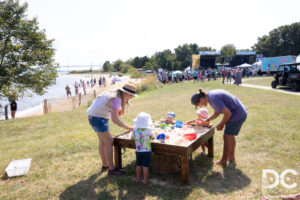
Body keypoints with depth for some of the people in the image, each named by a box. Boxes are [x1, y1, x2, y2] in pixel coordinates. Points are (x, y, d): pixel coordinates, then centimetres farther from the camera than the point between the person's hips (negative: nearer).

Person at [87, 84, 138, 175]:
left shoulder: (117, 97, 8)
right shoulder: (116, 99, -21)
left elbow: (120, 112, 14)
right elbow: (115, 119, -25)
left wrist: (125, 102, 0)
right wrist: (128, 128, -19)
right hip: (98, 118, -10)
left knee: (102, 142, 18)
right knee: (109, 142, -5)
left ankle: (105, 165, 31)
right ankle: (111, 169, 2)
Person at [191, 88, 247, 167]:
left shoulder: (213, 98, -26)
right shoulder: (210, 95, 5)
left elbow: (228, 113, -25)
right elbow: (217, 112, 15)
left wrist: (221, 124, -11)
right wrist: (207, 120, 5)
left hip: (237, 115, -10)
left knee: (227, 137, -3)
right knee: (230, 135, 18)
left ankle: (223, 161, 7)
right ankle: (231, 157, 31)